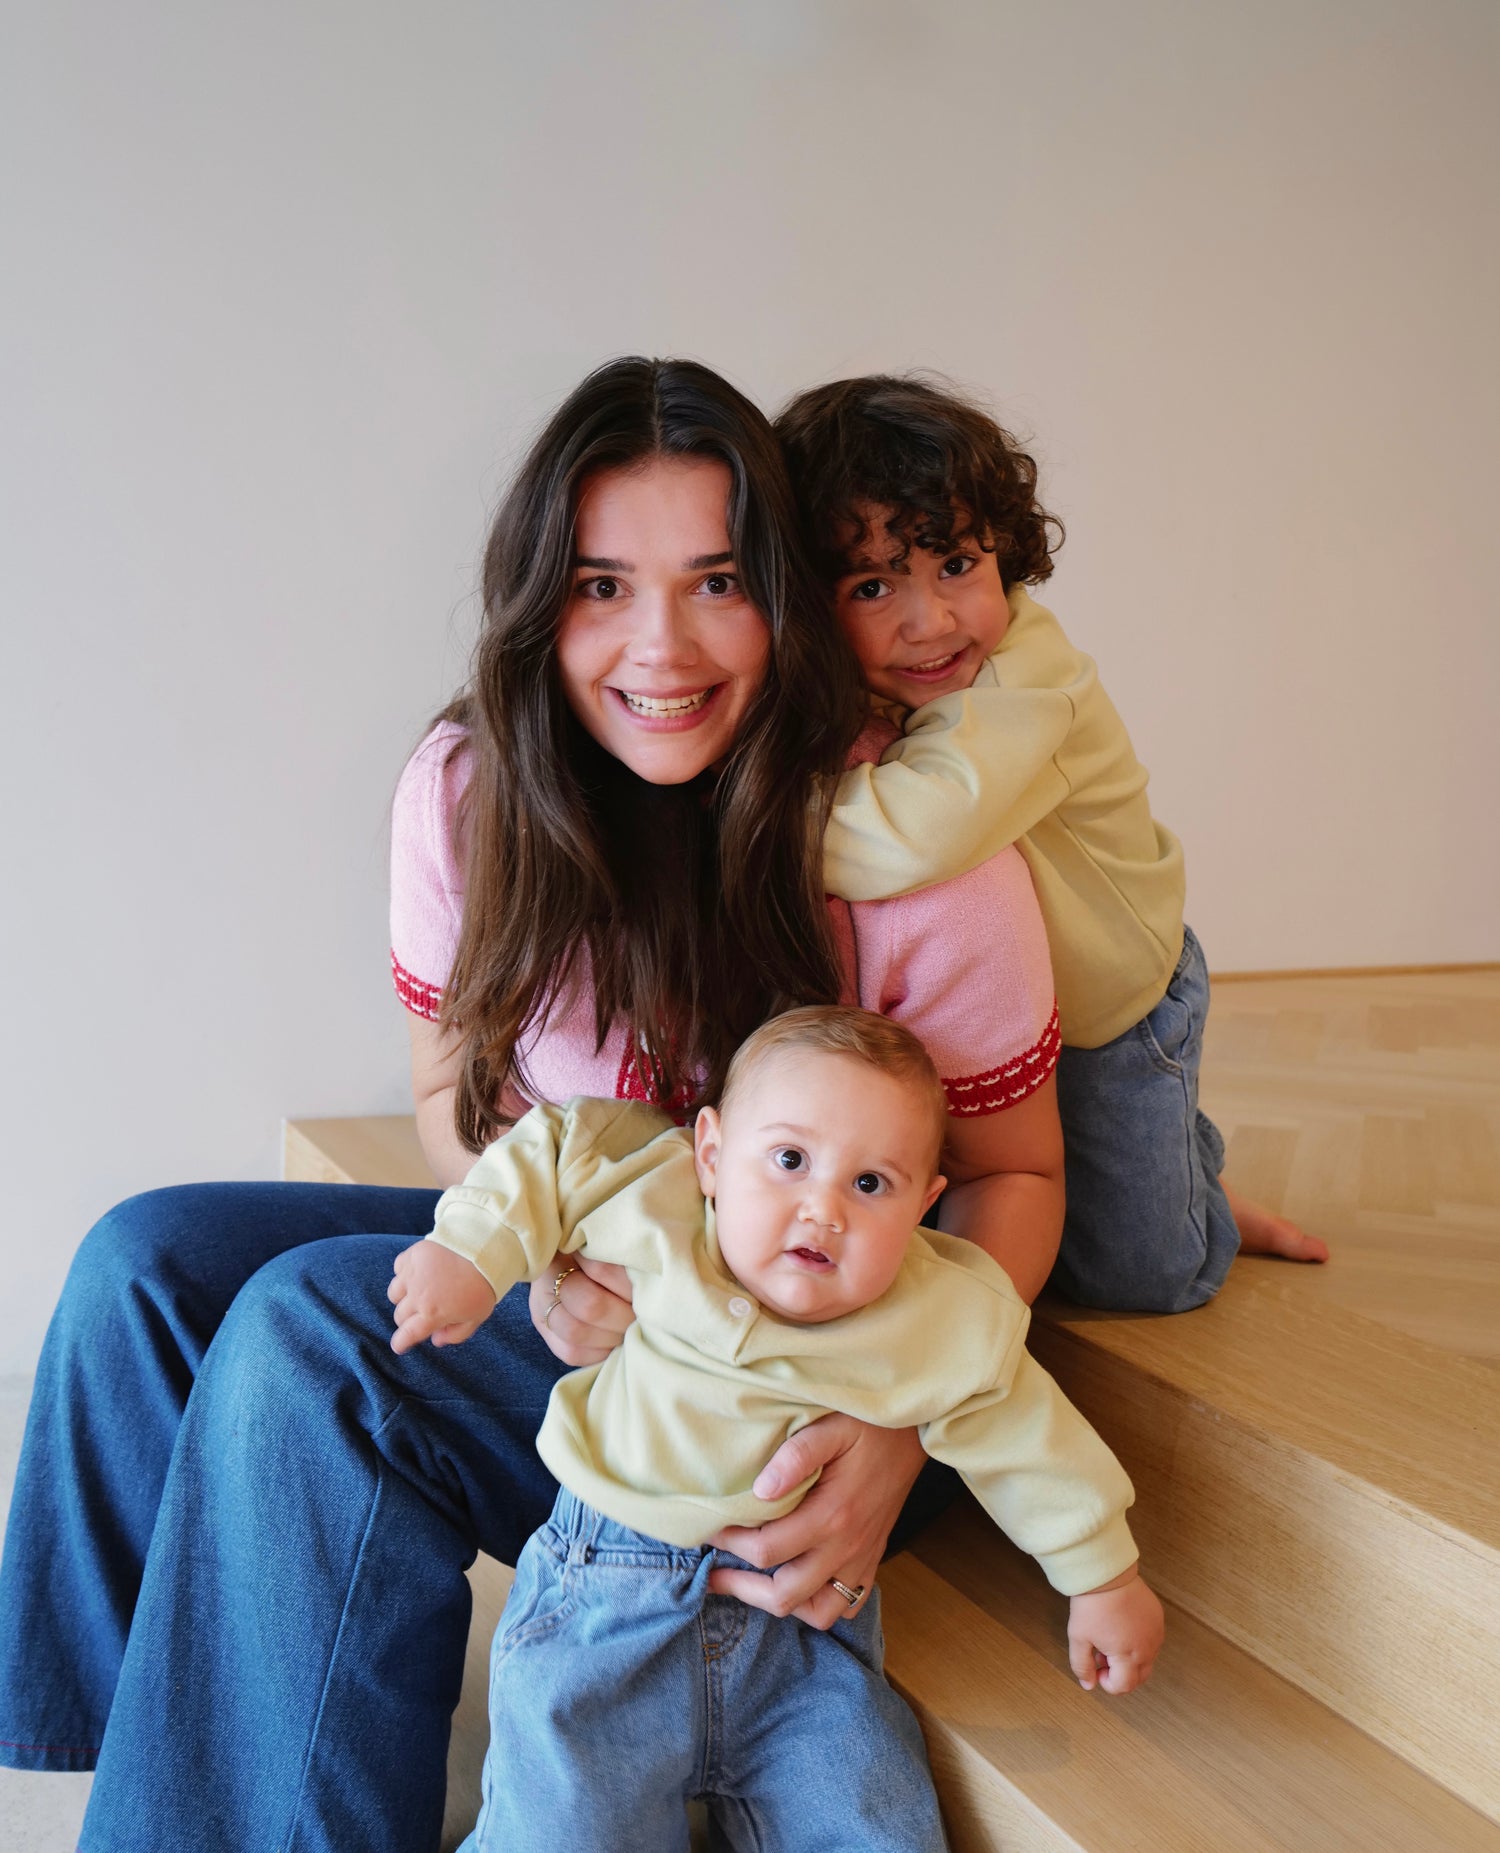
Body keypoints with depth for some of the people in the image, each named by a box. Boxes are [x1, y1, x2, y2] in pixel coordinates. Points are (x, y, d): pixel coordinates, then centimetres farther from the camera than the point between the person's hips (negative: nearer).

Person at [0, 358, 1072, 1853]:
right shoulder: (465, 793, -7)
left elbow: (1013, 1175, -10)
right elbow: (457, 1086, 6)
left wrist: (902, 1419, -28)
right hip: (572, 1272, 6)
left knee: (309, 1328, -24)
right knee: (149, 1262, -9)